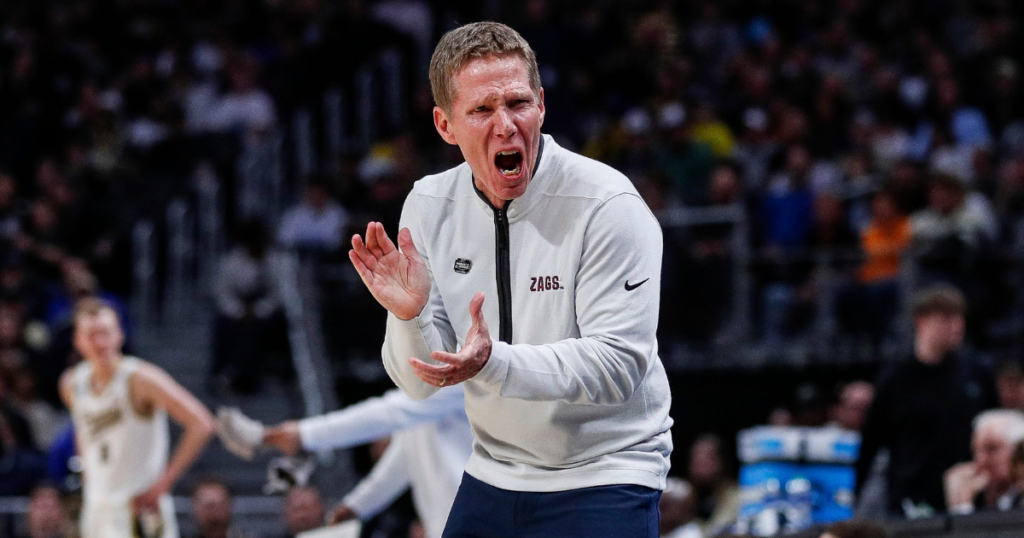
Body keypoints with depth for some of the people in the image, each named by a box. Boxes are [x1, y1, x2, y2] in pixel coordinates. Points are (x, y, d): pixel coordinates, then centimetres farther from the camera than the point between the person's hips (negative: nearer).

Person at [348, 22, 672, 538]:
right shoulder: (428, 205, -2)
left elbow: (618, 364, -23)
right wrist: (411, 317, -22)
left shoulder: (608, 205, -18)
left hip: (603, 479, -5)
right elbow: (421, 382, -1)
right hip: (491, 475, 5)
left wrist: (493, 363, -35)